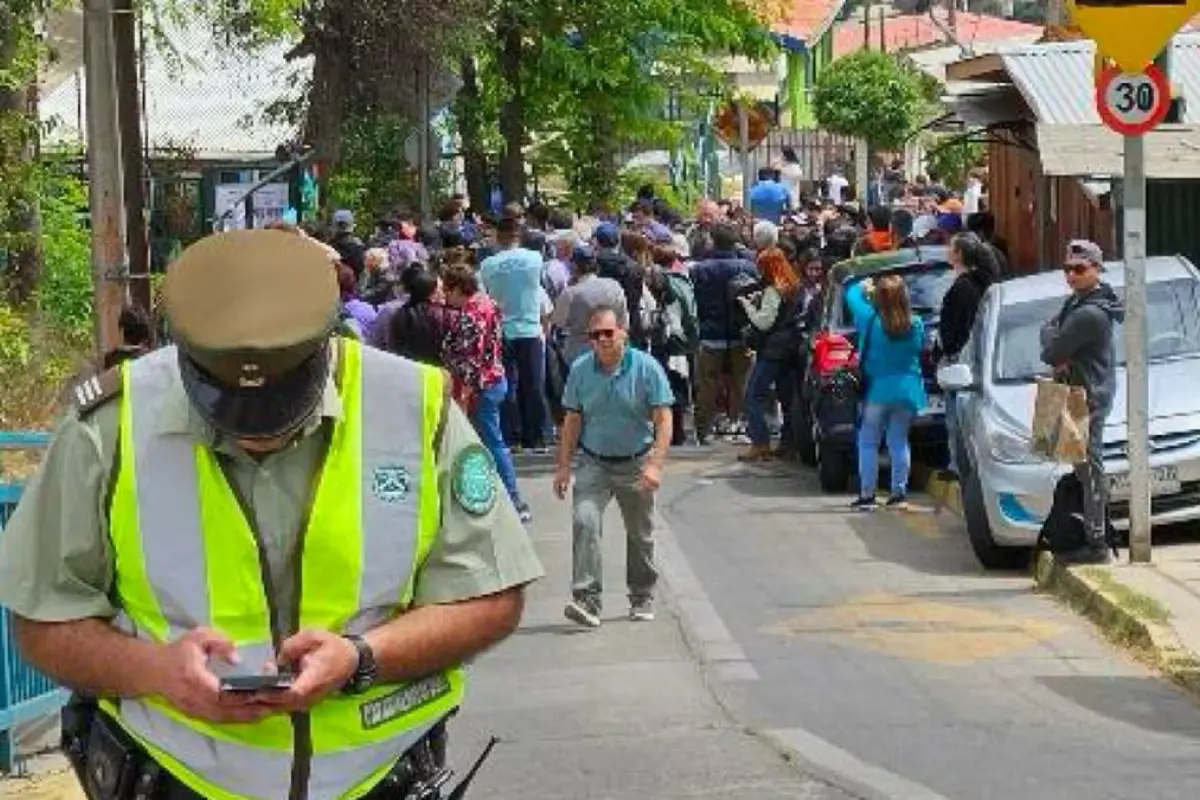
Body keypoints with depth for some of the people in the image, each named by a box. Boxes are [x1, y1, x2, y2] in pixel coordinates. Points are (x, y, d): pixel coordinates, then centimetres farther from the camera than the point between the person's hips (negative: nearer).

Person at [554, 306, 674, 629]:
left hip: (635, 463, -1)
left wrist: (655, 465, -24)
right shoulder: (580, 369, -3)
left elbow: (663, 420, -13)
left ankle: (642, 599, 31)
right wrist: (564, 466, 1)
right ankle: (586, 599, -22)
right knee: (584, 522, -20)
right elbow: (572, 421, 4)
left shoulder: (646, 367, -12)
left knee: (640, 534, 13)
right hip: (593, 462, 1)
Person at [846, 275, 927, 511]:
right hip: (907, 391, 3)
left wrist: (863, 287, 21)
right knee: (899, 442, 13)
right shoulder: (916, 325, -7)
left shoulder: (871, 321, -14)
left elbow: (852, 296, 0)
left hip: (878, 392, -3)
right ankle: (899, 492, 13)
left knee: (868, 442, 6)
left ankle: (867, 495, 4)